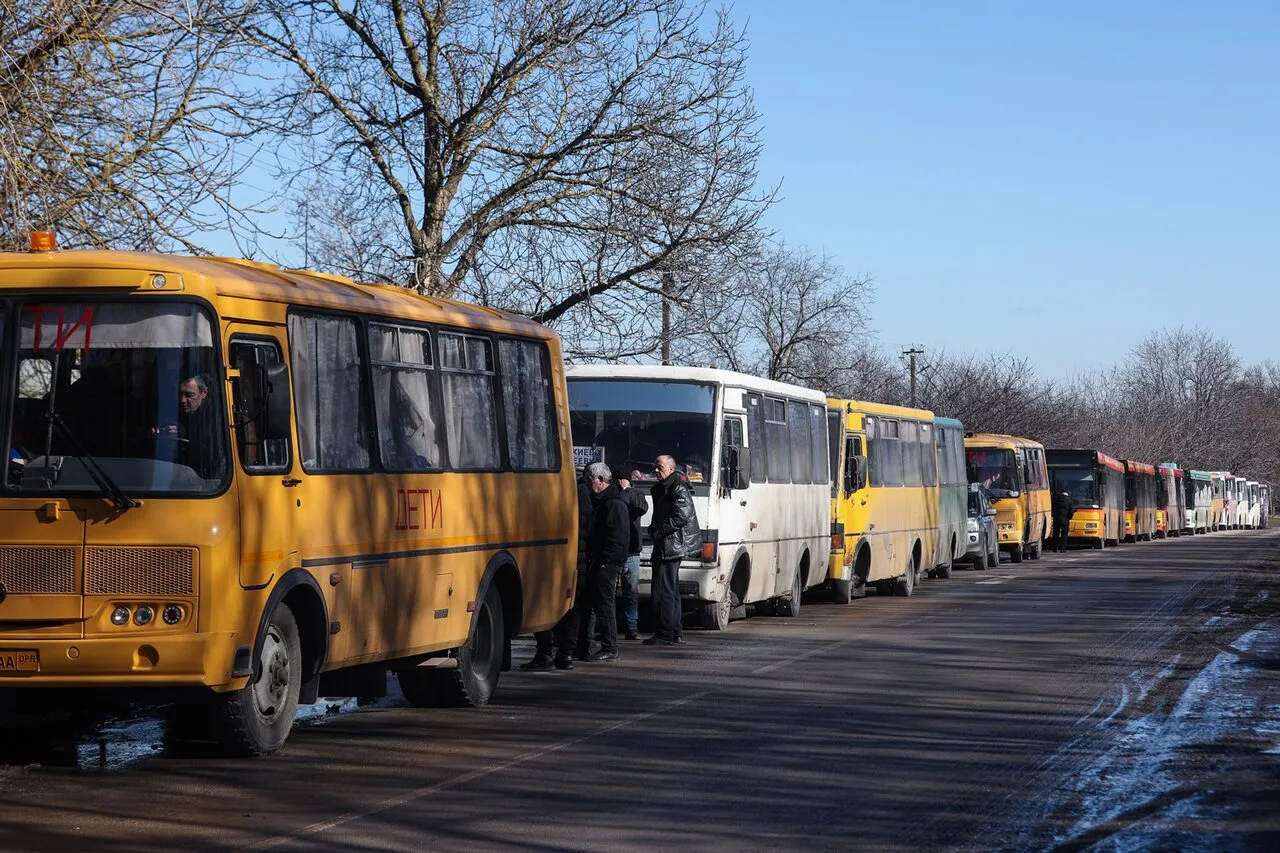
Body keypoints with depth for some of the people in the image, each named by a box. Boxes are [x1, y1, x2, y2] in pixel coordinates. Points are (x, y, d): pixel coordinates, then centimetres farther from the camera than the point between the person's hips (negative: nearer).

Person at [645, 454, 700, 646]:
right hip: (664, 546, 11)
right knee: (671, 591, 14)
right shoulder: (659, 488, 18)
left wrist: (659, 531, -15)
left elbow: (682, 517, -20)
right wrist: (653, 530, 3)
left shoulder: (679, 489, -12)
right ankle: (675, 632, 20)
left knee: (664, 591, -11)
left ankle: (664, 634, -10)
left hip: (671, 546, -11)